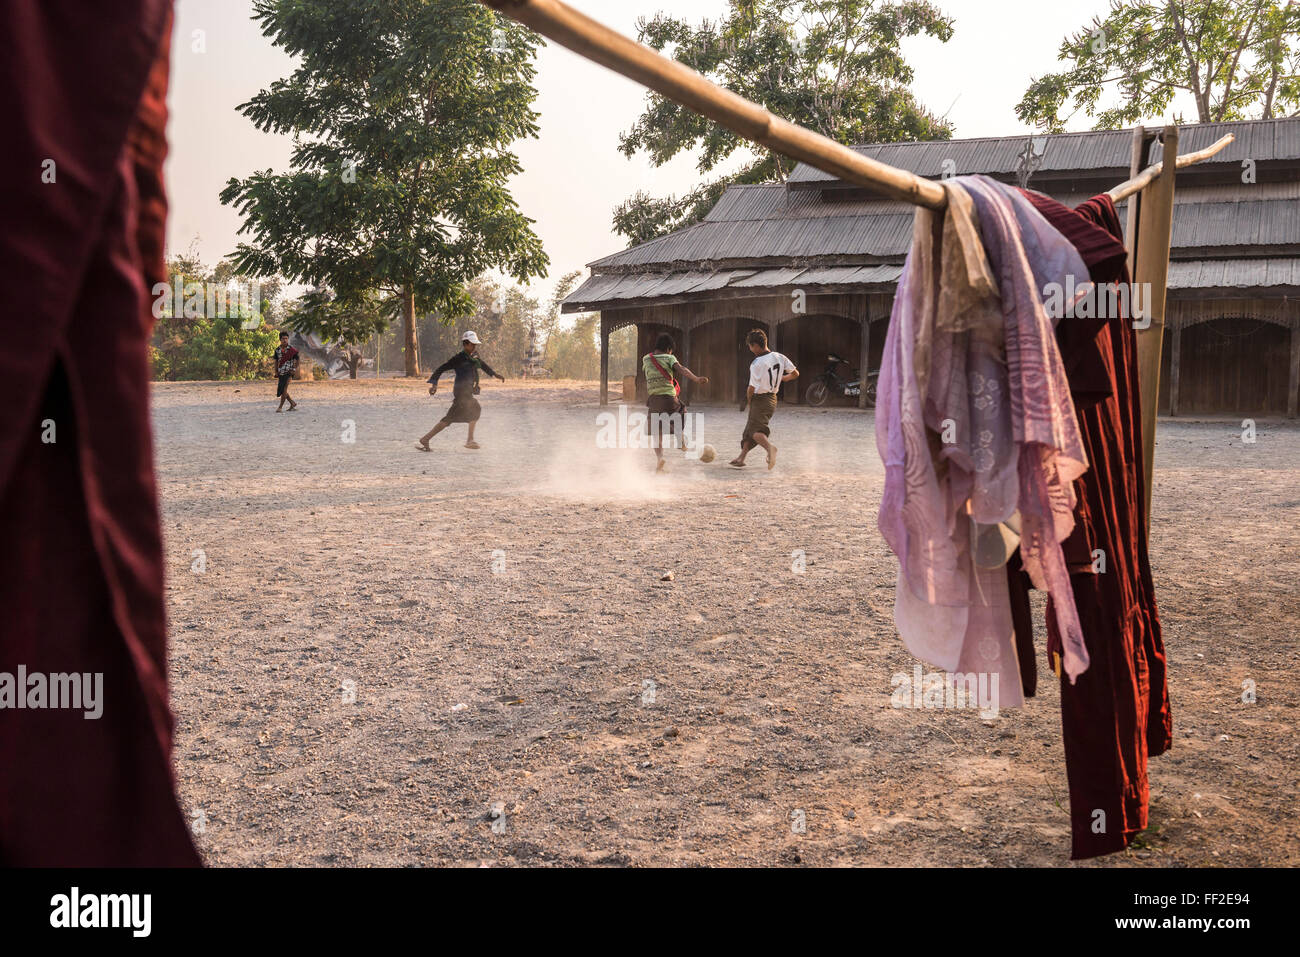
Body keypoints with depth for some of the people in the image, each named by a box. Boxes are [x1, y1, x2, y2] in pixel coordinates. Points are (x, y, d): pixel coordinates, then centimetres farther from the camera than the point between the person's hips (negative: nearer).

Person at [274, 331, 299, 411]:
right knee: (280, 390, 7)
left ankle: (280, 407, -5)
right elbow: (276, 361, 13)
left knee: (284, 389, -11)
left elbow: (296, 359, 4)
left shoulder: (291, 350, -6)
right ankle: (293, 404, 22)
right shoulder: (277, 349, 5)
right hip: (280, 372, 5)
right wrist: (276, 371, 6)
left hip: (288, 372, -5)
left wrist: (295, 369, -4)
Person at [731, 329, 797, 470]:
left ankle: (769, 447, -37)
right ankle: (741, 458, 18)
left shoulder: (756, 364, -19)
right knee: (750, 428, 16)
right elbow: (795, 374, 8)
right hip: (773, 398, 8)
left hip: (760, 399, -8)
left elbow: (752, 387, -16)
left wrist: (748, 400, 3)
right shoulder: (779, 357, 1)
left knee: (755, 430, -9)